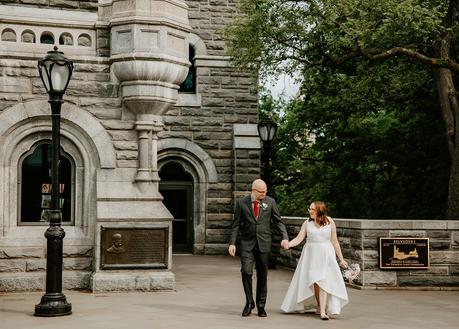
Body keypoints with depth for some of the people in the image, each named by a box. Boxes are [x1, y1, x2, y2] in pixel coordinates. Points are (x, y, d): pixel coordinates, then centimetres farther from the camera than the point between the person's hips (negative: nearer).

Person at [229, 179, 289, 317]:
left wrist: (285, 237, -9)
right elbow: (236, 224, 2)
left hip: (264, 243, 1)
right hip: (247, 243, -1)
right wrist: (232, 243, -5)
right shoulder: (241, 203, 0)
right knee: (246, 272, -12)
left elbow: (278, 221, 5)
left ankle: (261, 306, 19)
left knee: (262, 275, 7)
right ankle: (249, 303, 7)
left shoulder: (270, 202, 3)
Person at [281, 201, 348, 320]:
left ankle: (323, 311, -16)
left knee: (323, 281, -12)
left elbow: (334, 242, 6)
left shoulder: (330, 222, 1)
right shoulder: (307, 223, 3)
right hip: (311, 255, 2)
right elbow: (299, 238, -3)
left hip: (325, 256, -2)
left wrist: (341, 259, 6)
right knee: (314, 281, 2)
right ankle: (319, 307, 21)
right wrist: (288, 244, -22)